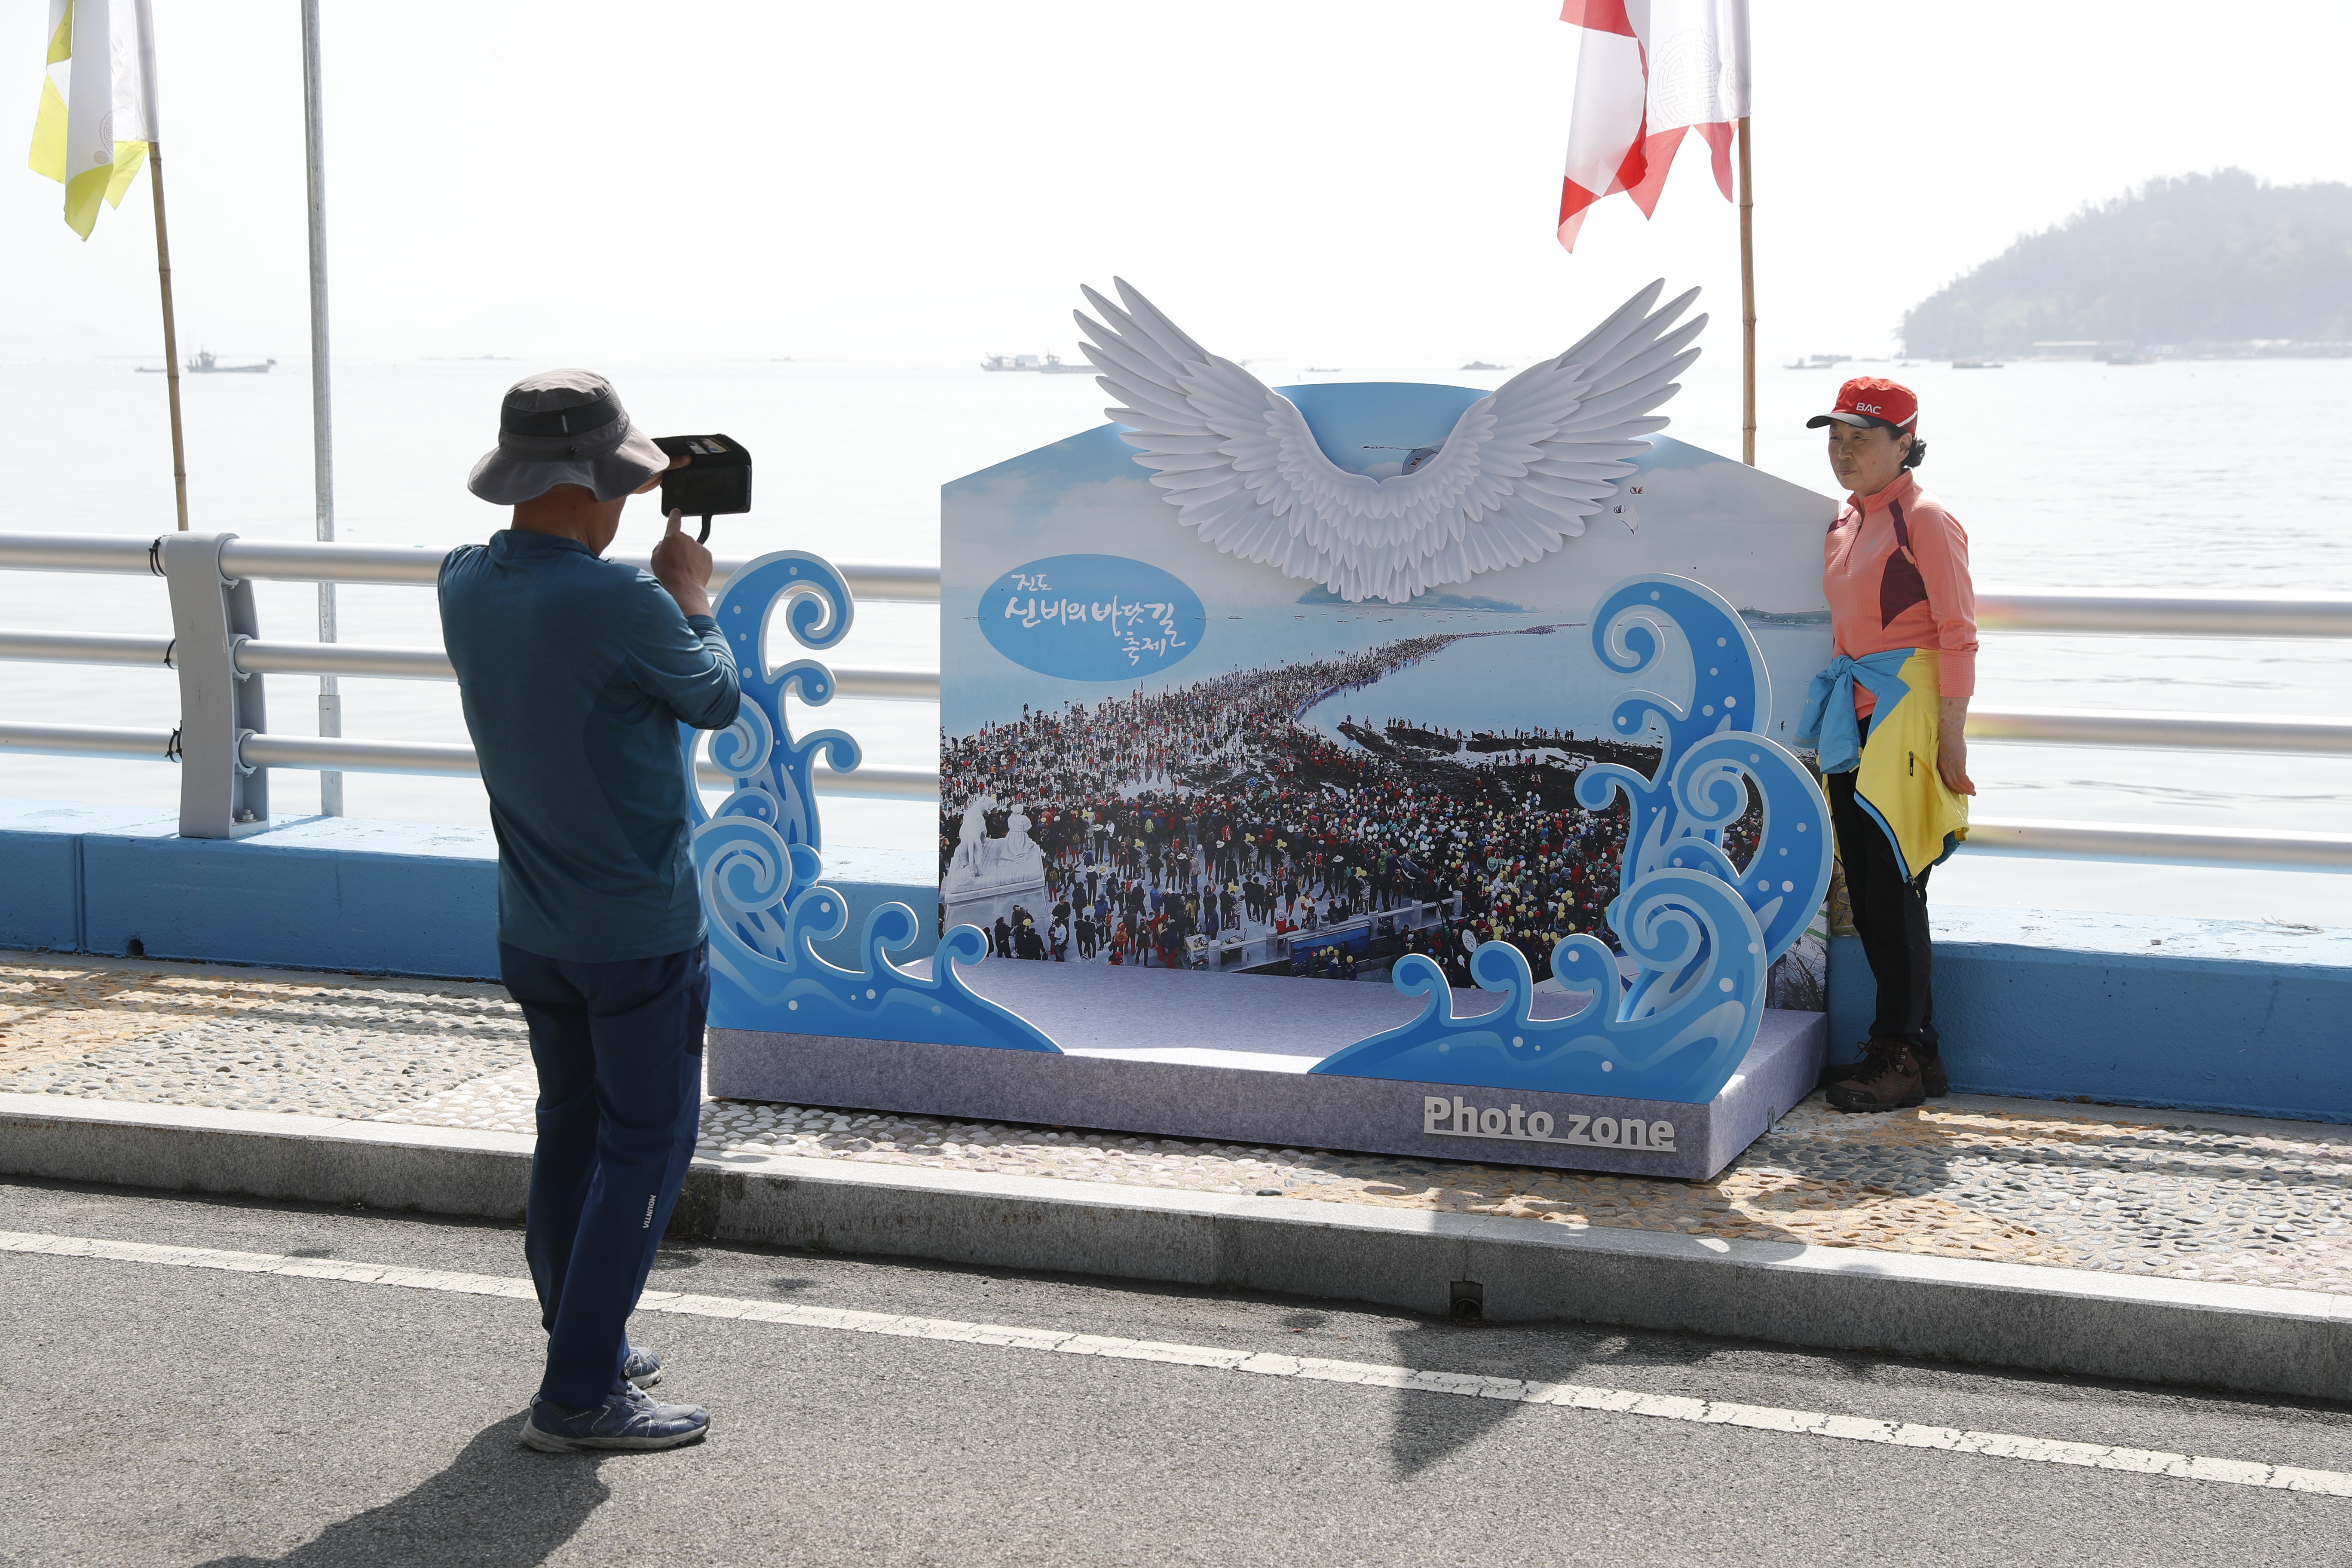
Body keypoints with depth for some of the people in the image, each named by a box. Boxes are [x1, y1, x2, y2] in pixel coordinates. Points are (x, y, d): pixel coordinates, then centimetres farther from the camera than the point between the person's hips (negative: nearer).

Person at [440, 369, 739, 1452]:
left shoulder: (464, 586, -3)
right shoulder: (623, 607, -24)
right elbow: (717, 701, -6)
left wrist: (631, 529, 22)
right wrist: (691, 593, 9)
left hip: (531, 930, 7)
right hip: (641, 934, -7)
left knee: (571, 1134, 19)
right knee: (644, 1151, 2)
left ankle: (586, 1349, 31)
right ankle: (578, 1396, 3)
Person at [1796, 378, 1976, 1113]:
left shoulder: (1925, 520, -9)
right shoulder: (1844, 522, 15)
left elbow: (1958, 636, -12)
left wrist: (1950, 741, -16)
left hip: (1908, 714, -8)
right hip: (1854, 719, 8)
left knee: (1893, 888, -7)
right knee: (1866, 890, 8)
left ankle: (1903, 1057, 1)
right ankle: (1911, 1046, 17)